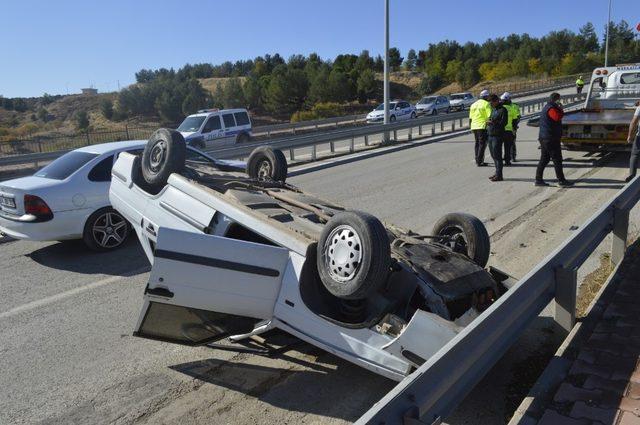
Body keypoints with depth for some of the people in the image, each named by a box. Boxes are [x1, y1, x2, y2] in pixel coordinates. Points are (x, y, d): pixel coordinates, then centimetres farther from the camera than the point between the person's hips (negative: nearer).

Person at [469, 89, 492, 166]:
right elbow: (490, 116, -14)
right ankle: (479, 161, -6)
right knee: (482, 144, -3)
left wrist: (472, 126, 24)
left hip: (474, 126, 7)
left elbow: (470, 118, 17)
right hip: (482, 126, -7)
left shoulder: (473, 104, 16)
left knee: (477, 143, 16)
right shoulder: (486, 104, -6)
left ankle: (477, 160, 21)